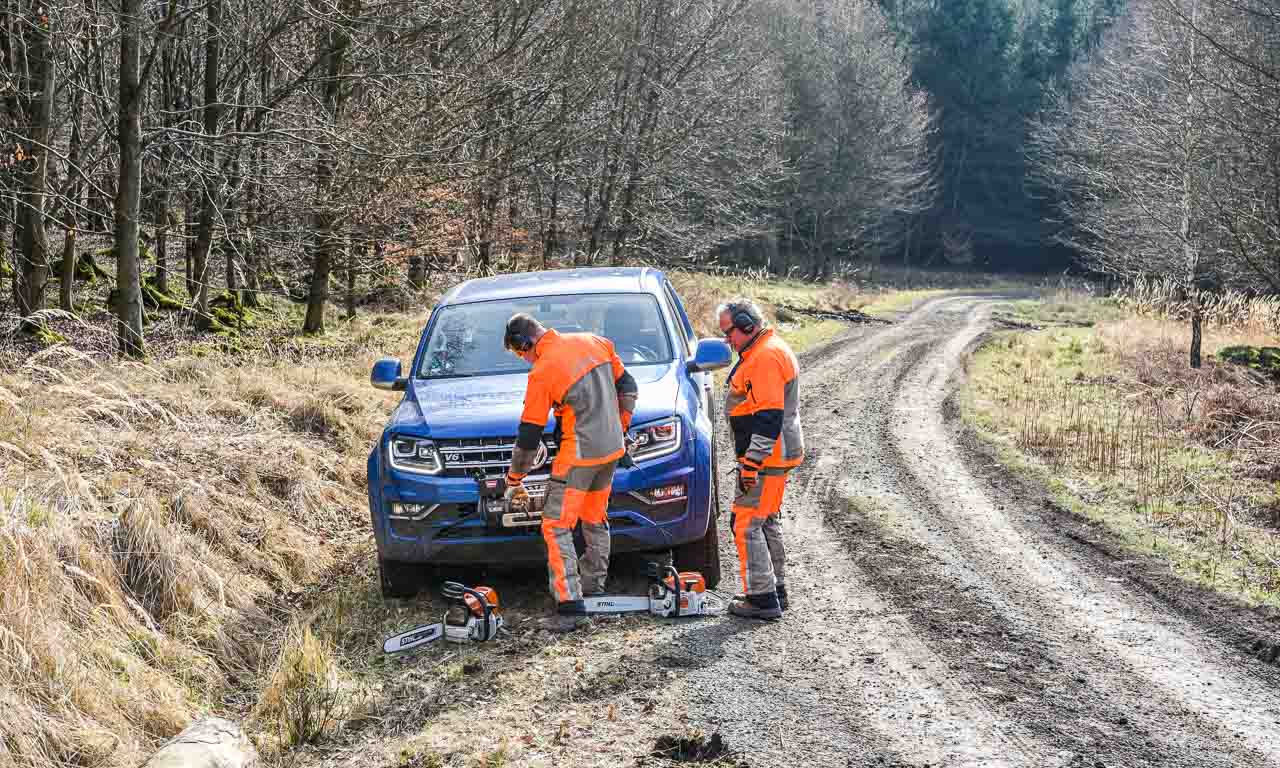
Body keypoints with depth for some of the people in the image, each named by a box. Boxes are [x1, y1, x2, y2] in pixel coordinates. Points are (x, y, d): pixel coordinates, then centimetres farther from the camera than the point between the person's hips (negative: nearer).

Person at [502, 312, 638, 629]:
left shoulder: (542, 373, -14)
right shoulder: (594, 342, 5)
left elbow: (528, 436, -8)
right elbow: (627, 388, 12)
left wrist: (514, 479, 4)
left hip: (579, 455, -8)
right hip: (612, 449, 8)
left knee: (557, 526, -5)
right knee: (595, 520, 20)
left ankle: (569, 600, -14)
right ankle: (594, 586, 28)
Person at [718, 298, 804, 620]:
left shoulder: (765, 357, -19)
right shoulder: (770, 350, 16)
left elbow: (768, 418, -25)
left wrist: (751, 464, -24)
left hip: (765, 458, -11)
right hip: (778, 456, 11)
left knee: (747, 525, -8)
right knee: (767, 522, 19)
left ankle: (762, 599, -6)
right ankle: (775, 590, 28)